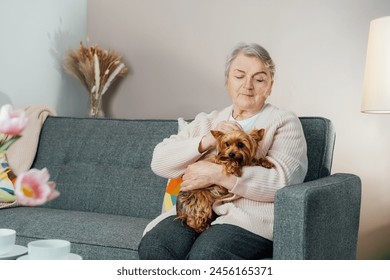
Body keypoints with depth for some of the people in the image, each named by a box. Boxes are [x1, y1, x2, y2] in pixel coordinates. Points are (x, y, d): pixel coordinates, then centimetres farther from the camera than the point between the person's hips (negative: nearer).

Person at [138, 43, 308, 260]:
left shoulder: (284, 122, 10)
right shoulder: (206, 121, 23)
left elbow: (282, 181, -9)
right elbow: (159, 162, 10)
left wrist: (218, 174, -13)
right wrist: (206, 142, -6)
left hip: (252, 217, -4)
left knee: (204, 254, -34)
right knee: (152, 246, -26)